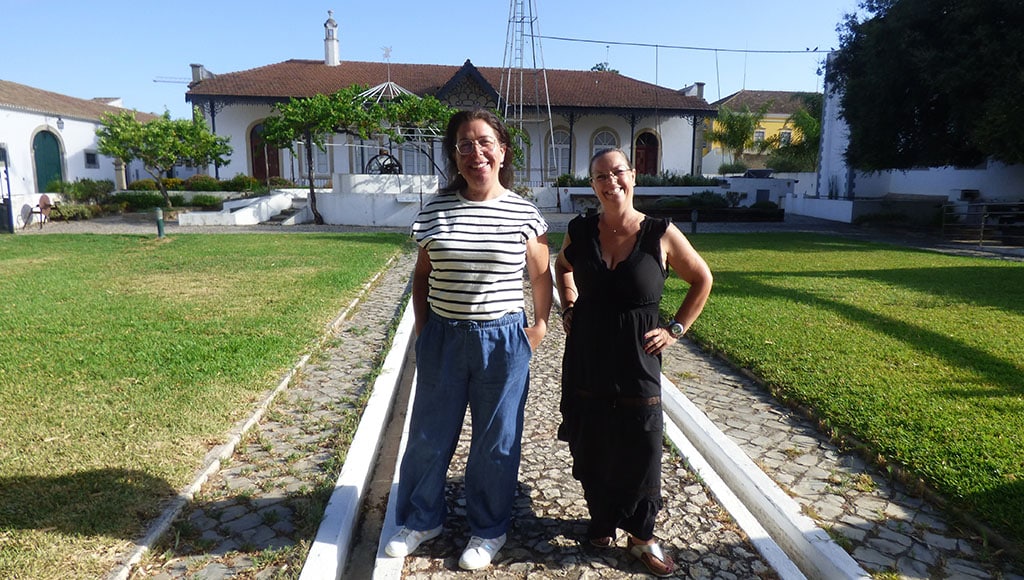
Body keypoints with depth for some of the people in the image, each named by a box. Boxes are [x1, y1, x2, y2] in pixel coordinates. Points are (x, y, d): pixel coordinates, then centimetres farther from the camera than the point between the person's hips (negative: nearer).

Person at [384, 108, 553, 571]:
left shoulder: (523, 213, -5)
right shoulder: (435, 209, -1)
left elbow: (541, 275, 5)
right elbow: (422, 275, 8)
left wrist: (540, 325, 0)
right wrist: (422, 328, 3)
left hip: (503, 342, -1)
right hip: (444, 339, 2)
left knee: (496, 441, 12)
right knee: (429, 435, 14)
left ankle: (488, 530, 33)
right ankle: (421, 519, 38)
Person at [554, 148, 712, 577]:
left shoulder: (661, 234, -9)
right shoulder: (580, 231, -2)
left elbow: (702, 280, 5)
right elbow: (562, 267, 21)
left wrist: (676, 329, 0)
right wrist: (569, 308, 8)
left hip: (637, 363, -2)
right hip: (586, 361, 2)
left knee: (640, 450, 5)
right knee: (590, 448, 12)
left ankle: (641, 536, 25)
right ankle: (601, 519, 35)